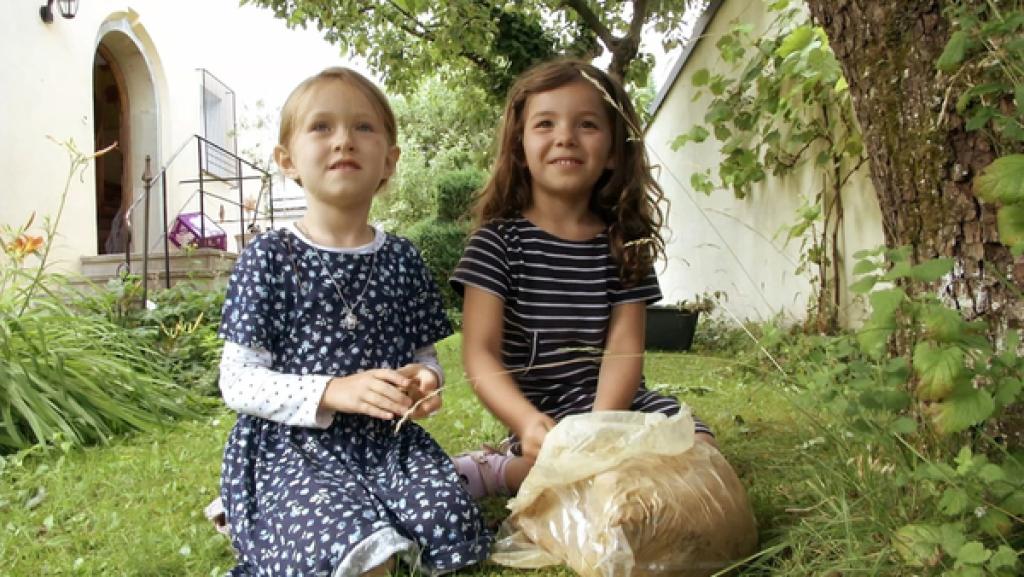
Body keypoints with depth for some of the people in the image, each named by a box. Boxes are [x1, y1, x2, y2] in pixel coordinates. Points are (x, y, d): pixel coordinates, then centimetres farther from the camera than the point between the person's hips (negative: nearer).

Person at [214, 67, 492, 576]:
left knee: (450, 527, -24)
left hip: (388, 438, 4)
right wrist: (334, 392, -20)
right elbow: (237, 381, -6)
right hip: (293, 444, -3)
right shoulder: (269, 257, -2)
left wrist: (423, 381, -9)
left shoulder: (401, 259, 8)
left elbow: (424, 355, 16)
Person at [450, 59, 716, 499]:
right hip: (539, 417, -5)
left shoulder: (625, 243, 4)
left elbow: (624, 348, -4)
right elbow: (480, 354, -10)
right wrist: (528, 423, -29)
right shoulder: (499, 240, -4)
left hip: (611, 403, 6)